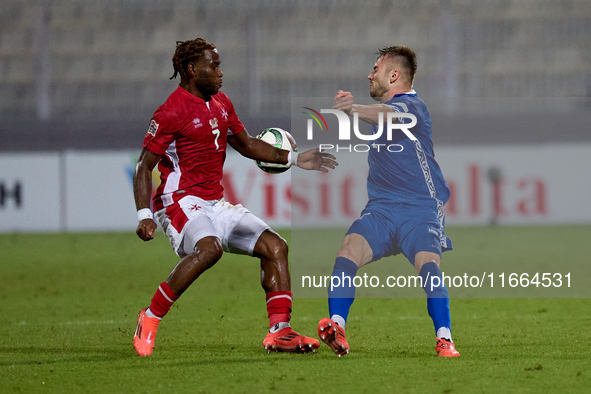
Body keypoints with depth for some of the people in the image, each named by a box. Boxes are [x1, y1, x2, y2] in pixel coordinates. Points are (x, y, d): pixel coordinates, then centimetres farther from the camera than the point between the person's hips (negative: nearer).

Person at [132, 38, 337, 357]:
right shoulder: (171, 112, -11)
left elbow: (246, 145, 28)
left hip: (216, 204, 9)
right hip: (181, 202, -9)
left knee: (274, 246, -2)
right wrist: (144, 215, -23)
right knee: (210, 248, -36)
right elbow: (144, 166, -11)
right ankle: (150, 319, -25)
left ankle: (279, 332, -6)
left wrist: (293, 159, 21)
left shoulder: (221, 104, 14)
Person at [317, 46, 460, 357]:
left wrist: (355, 109, -51)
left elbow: (390, 116, -33)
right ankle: (336, 329, -29)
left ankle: (445, 341, -24)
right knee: (348, 249, -22)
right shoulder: (380, 107, 20)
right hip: (380, 209, 6)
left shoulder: (411, 105, -7)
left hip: (420, 209, -6)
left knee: (428, 265, -30)